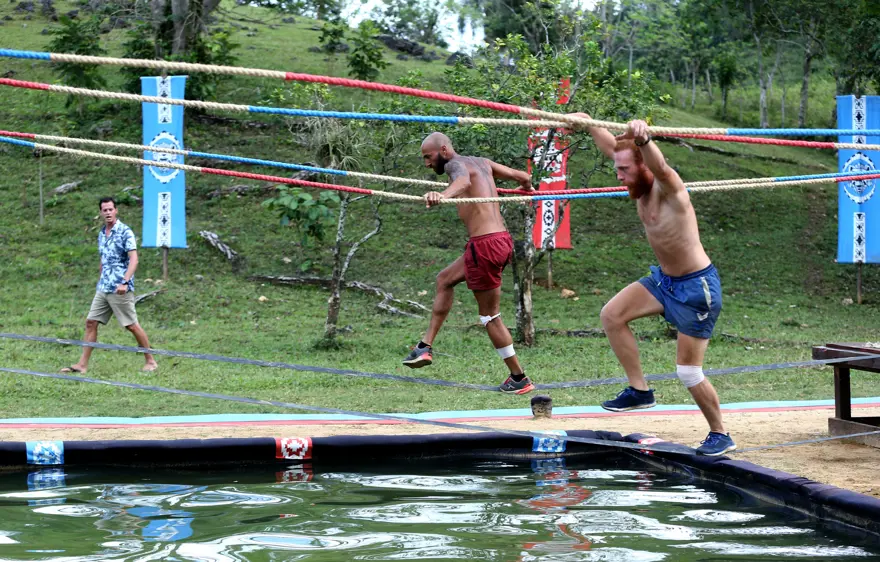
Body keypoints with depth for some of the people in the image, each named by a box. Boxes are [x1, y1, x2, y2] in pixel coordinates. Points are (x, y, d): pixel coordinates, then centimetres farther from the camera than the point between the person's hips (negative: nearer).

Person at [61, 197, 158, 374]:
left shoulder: (125, 232, -10)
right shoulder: (101, 234, 13)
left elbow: (133, 259, -18)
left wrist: (125, 282, -28)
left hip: (120, 289, -7)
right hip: (103, 288, 7)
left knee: (131, 325, -3)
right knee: (91, 322, 3)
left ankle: (151, 361, 9)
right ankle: (82, 364, 5)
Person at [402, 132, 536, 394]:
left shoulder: (456, 164, -9)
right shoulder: (482, 163, 16)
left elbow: (463, 181, -34)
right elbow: (522, 176, 25)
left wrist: (443, 195, -57)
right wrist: (526, 184, 51)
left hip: (485, 244, -10)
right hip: (503, 239, 10)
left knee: (489, 315, 2)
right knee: (445, 280, 25)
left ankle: (519, 379, 9)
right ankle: (426, 346, 26)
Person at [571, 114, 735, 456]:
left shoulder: (668, 188, -24)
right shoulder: (641, 187, -1)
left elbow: (660, 167, -49)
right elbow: (612, 148, 15)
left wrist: (644, 140, -68)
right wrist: (588, 123, 12)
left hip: (697, 286, -8)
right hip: (664, 278, 8)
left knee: (689, 372, -3)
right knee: (612, 315, -5)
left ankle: (720, 435, 16)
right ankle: (639, 390, 4)